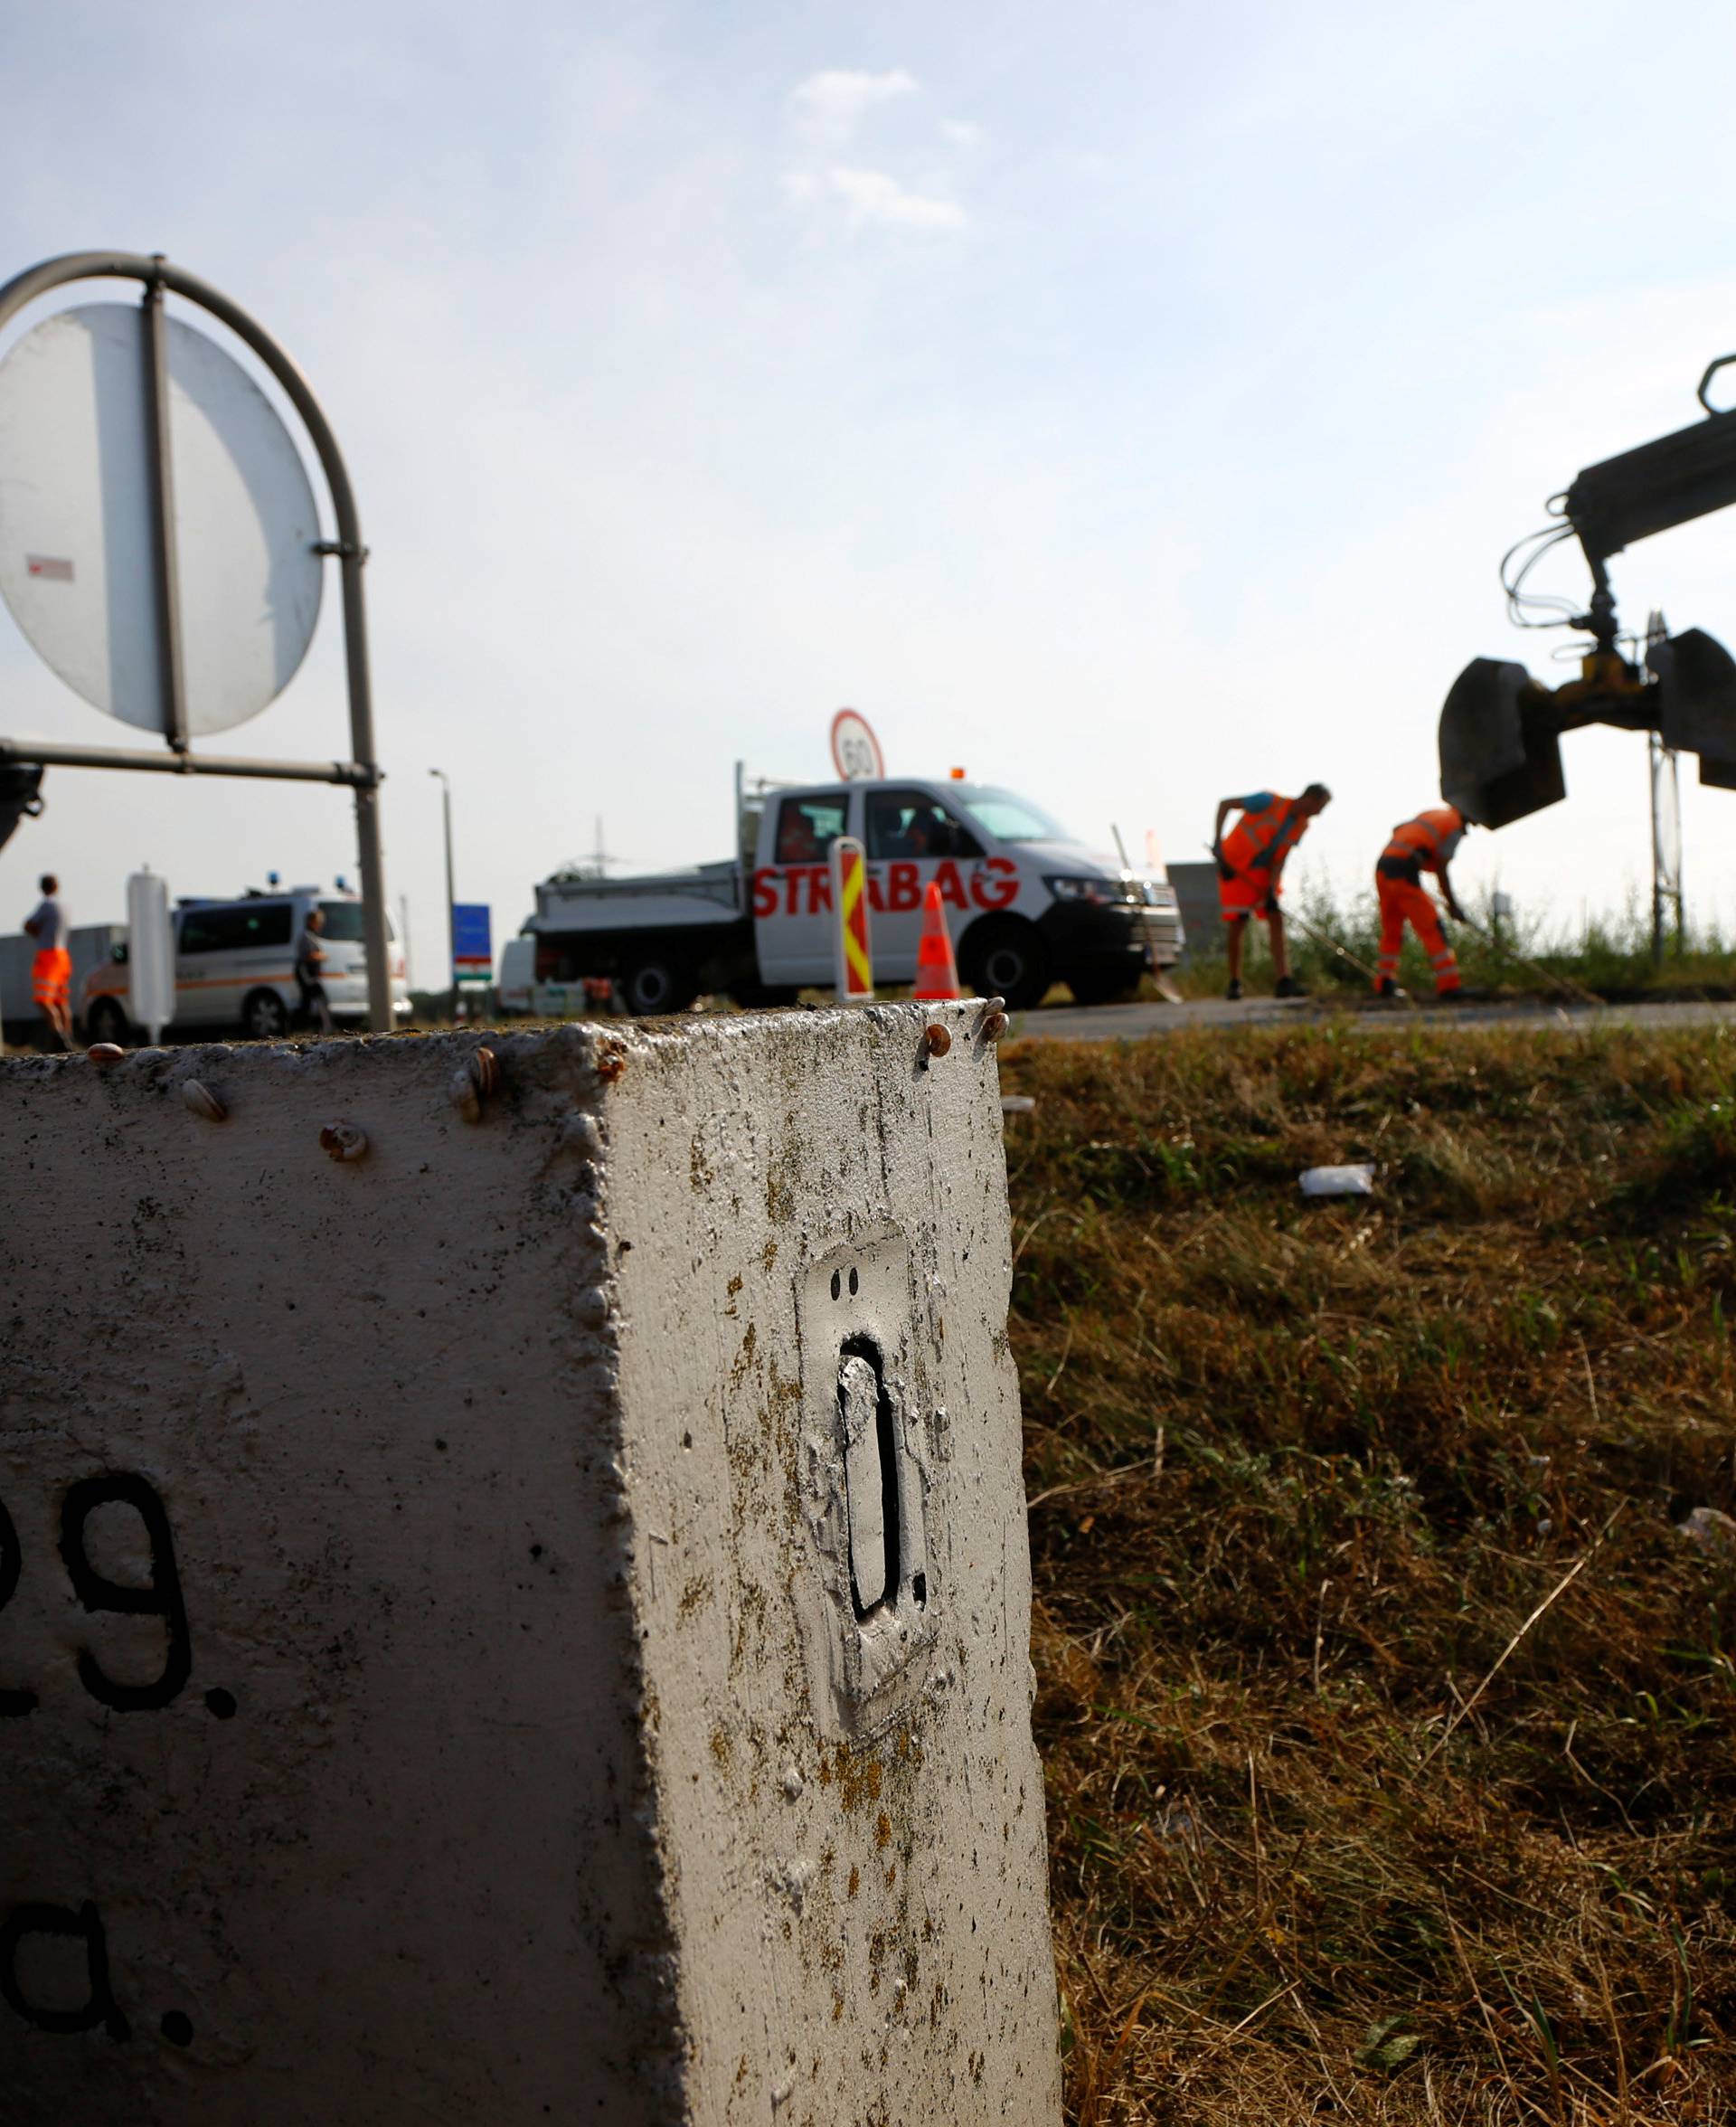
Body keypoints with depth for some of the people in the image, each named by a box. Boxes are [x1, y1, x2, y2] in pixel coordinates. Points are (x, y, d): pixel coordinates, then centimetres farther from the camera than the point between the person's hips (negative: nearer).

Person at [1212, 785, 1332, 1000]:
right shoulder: (1270, 802, -22)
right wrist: (1217, 842, -26)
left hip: (1264, 870, 6)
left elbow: (1280, 858, -3)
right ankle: (1234, 983, 10)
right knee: (1238, 922, -6)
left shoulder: (1301, 825, -2)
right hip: (1235, 868, -6)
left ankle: (1284, 982, -13)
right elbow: (1224, 804, -19)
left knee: (1276, 918, -8)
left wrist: (1272, 889, -18)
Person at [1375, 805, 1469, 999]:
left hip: (1382, 868, 8)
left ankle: (1384, 985, 17)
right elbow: (1441, 869, -4)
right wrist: (1453, 904, 2)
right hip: (1404, 873, -8)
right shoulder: (1455, 828, 2)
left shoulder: (1433, 813, 24)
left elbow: (1396, 829, 18)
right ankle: (1449, 986, -7)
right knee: (1432, 928, -4)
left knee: (1391, 930, 16)